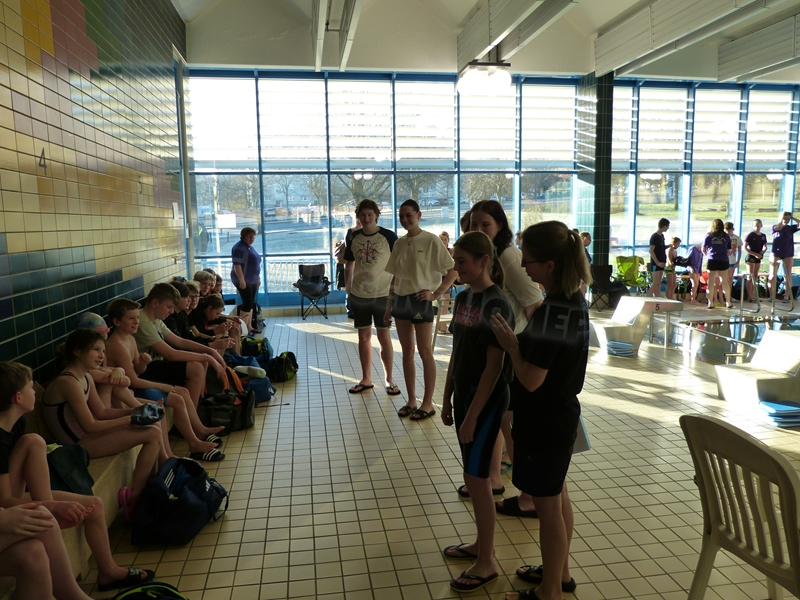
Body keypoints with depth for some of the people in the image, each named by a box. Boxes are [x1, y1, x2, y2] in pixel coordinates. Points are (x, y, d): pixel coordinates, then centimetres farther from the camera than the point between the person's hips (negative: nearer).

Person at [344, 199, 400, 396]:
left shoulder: (389, 237, -7)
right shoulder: (353, 238, 3)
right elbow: (349, 266, 11)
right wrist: (348, 289, 7)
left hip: (383, 294, -3)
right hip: (359, 295, 3)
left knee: (384, 337, 4)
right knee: (364, 337, 11)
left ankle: (388, 379, 18)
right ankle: (366, 379, 23)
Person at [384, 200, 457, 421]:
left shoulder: (431, 240, -7)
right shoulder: (399, 243, 10)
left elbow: (453, 270, -7)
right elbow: (395, 278, 14)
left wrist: (436, 294, -13)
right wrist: (388, 307, 12)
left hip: (420, 300, -6)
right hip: (401, 300, 6)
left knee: (425, 352, 0)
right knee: (407, 351, 10)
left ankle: (428, 403, 10)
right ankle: (411, 400, 20)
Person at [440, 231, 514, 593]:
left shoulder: (497, 305, -19)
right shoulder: (463, 298, 5)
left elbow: (494, 366, -19)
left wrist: (473, 415, -18)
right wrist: (448, 397, 13)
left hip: (486, 399, -7)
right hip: (463, 394, 8)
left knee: (475, 478, 1)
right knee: (477, 476, 18)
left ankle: (487, 562, 17)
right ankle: (482, 543, 34)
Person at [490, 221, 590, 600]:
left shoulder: (552, 310, -28)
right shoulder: (574, 300, 1)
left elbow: (531, 380, -26)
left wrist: (511, 344, -13)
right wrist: (521, 340, 3)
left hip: (543, 421, -9)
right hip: (562, 413, 9)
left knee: (546, 504, 8)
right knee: (557, 497, 23)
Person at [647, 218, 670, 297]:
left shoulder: (662, 236, 12)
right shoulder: (654, 236, -13)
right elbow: (651, 251, -19)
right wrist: (657, 262, -22)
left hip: (661, 263, 8)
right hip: (655, 263, -8)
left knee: (658, 284, 8)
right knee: (655, 283, -13)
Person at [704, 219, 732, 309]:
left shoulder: (709, 236, 0)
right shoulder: (726, 237, 4)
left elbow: (703, 249, 3)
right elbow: (729, 250, 4)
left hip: (712, 261, -1)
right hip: (723, 261, 1)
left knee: (711, 282, 3)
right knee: (725, 282, 9)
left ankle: (710, 302, 3)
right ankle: (728, 302, 15)